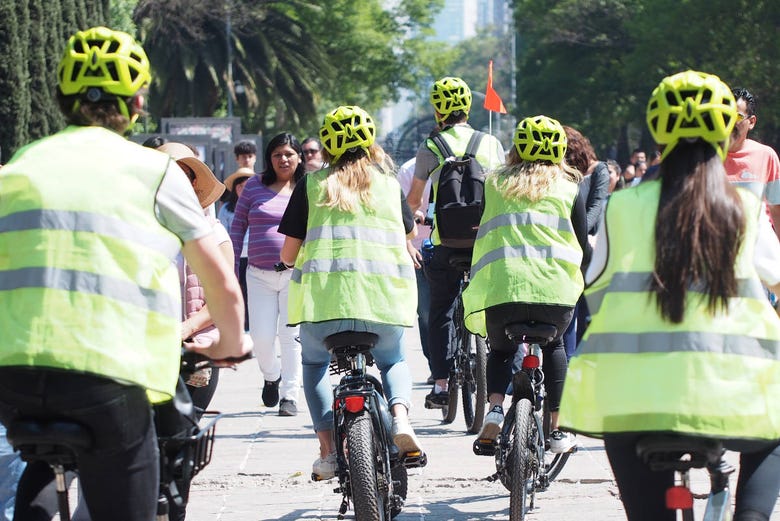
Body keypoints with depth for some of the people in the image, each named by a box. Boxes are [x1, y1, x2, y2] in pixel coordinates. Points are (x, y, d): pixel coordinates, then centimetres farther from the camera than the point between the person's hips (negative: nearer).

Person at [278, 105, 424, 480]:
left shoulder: (312, 185, 8)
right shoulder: (389, 183, 13)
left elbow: (289, 254, 7)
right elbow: (410, 232, 30)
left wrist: (292, 259, 30)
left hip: (324, 293, -1)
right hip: (384, 294, 1)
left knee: (314, 364, 26)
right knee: (393, 362, 29)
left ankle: (328, 448, 8)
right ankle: (400, 416, -3)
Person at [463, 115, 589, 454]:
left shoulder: (495, 184, 17)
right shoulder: (569, 188, 13)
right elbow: (583, 245, 14)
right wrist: (586, 281, 30)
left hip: (500, 285, 0)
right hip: (556, 288, 0)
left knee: (500, 350, 25)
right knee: (554, 346, 28)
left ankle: (495, 409, -3)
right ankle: (556, 431, 22)